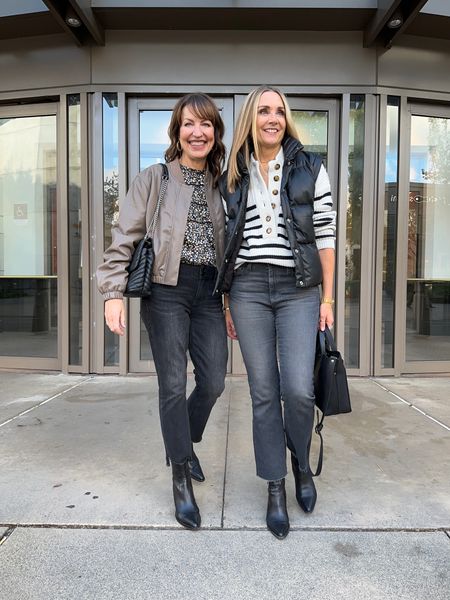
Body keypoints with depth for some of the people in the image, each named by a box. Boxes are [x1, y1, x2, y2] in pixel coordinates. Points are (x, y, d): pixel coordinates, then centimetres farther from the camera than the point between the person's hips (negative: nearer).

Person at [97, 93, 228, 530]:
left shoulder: (220, 185, 13)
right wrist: (113, 293, -12)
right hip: (166, 290, -4)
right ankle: (181, 479, 15)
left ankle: (183, 443, 33)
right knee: (173, 384, -2)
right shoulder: (153, 180, 1)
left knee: (214, 382, 3)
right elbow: (124, 239, -3)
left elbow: (229, 245, 16)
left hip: (209, 292, 4)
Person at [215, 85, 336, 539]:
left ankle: (302, 463, 24)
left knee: (298, 389, -9)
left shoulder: (310, 169, 6)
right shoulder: (233, 177, 12)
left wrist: (327, 298, -2)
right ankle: (275, 488, 21)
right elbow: (229, 242, 13)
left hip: (298, 289, -1)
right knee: (264, 393, 5)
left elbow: (325, 235, 3)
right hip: (248, 289, 2)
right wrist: (227, 302, 10)